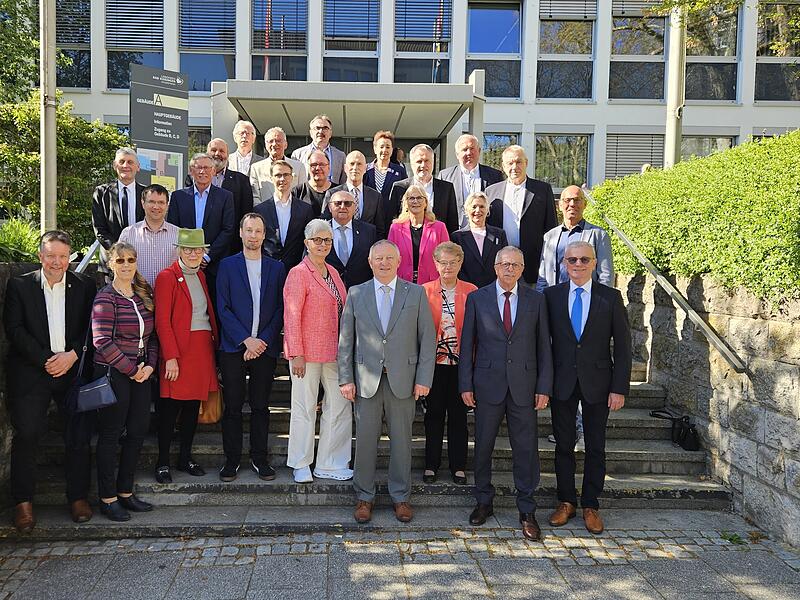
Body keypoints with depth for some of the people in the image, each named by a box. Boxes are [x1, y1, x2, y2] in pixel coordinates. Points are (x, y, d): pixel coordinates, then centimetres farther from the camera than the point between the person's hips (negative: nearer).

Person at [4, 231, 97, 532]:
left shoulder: (85, 286, 6)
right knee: (26, 437, -4)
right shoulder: (19, 285, 3)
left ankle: (78, 496, 17)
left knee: (79, 438, 2)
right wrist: (46, 359, -13)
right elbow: (14, 329, -5)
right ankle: (23, 502, 12)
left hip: (74, 370, 1)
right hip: (30, 374, -1)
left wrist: (72, 355, -13)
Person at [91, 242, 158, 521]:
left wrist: (149, 365, -1)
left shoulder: (144, 294, 9)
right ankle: (107, 498, 15)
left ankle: (125, 492, 22)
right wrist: (131, 369, -13)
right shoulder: (106, 297, -9)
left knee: (138, 431, 8)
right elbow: (102, 341, -16)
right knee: (110, 434, 2)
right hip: (112, 372, -6)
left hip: (140, 372, 6)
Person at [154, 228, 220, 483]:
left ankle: (186, 457, 22)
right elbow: (162, 321, -11)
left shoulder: (201, 276, 15)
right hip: (178, 349, -7)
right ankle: (162, 462, 11)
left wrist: (215, 345, 8)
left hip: (202, 348, 7)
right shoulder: (167, 277, -6)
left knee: (193, 405, 11)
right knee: (170, 407, 0)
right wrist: (171, 357, -16)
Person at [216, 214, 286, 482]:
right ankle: (232, 459, 15)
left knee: (261, 406, 7)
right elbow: (223, 308, -2)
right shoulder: (227, 265, 4)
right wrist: (246, 339, -10)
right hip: (234, 347, -1)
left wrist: (262, 341, -6)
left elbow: (280, 308, 4)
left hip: (265, 347, 1)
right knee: (233, 406, 4)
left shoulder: (277, 267, 9)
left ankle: (259, 459, 18)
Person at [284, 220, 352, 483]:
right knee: (304, 409, 4)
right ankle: (300, 466, 19)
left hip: (333, 351, 7)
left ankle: (329, 464, 19)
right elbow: (291, 316, -12)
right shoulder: (298, 273, -8)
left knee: (340, 406, 7)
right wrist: (296, 354, -15)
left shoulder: (332, 272, 14)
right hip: (307, 351, -7)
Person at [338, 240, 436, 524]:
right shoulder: (356, 294, 6)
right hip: (366, 380, 0)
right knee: (365, 439, 5)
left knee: (401, 439, 8)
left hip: (403, 379, 0)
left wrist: (424, 379, -4)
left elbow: (427, 338, 2)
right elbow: (345, 340, 5)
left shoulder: (416, 293, 4)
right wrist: (346, 379, -1)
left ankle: (400, 496, 23)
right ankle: (364, 496, 20)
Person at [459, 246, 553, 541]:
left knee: (526, 448, 4)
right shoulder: (477, 298, 2)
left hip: (524, 385, 0)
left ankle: (527, 511, 17)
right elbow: (467, 344, 2)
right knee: (483, 446, 9)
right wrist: (466, 385, -2)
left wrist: (544, 387, -1)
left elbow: (543, 346, 4)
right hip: (488, 384, 0)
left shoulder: (536, 300, 4)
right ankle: (483, 502, 27)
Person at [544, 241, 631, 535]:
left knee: (596, 447, 9)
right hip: (562, 382, 1)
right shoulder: (551, 295, 0)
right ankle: (566, 501, 25)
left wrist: (620, 388, -6)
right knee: (564, 445, 10)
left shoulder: (610, 297, -2)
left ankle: (590, 505, 23)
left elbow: (622, 346, -1)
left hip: (597, 382, 0)